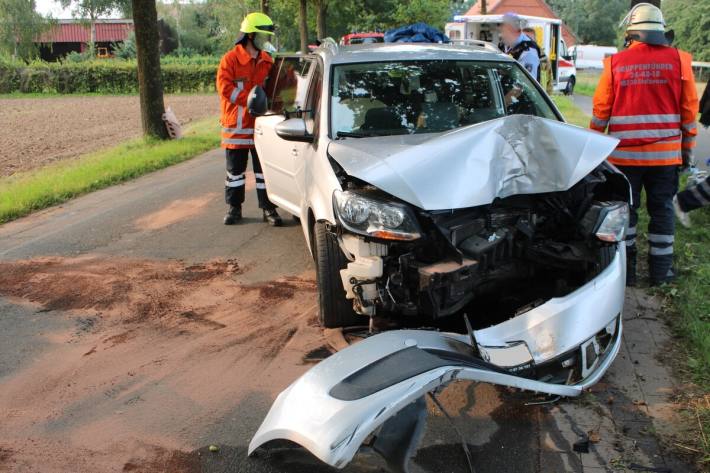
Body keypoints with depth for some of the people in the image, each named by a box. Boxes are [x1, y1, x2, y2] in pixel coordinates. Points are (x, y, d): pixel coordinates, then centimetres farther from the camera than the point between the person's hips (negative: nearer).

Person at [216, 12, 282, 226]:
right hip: (236, 126, -3)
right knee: (235, 170, 9)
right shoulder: (230, 59, -8)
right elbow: (225, 89, -16)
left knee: (264, 169, 7)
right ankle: (234, 208, 20)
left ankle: (268, 208, 14)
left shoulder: (267, 61, 7)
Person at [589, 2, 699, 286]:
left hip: (625, 154, 0)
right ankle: (661, 271, 17)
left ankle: (625, 269, 14)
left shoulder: (615, 63, -2)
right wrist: (687, 149, 12)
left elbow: (600, 111, 0)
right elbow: (689, 110, 2)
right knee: (662, 210, 11)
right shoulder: (678, 61, -1)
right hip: (666, 154, 1)